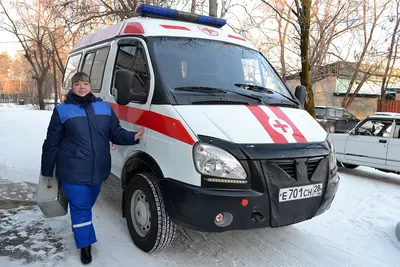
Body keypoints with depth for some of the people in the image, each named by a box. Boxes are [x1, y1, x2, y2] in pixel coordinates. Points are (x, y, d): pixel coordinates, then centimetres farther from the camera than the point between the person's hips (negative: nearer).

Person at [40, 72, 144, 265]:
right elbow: (51, 143, -1)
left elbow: (116, 133, 7)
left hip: (98, 170, 4)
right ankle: (85, 245, 19)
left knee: (87, 206, 20)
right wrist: (47, 171, 1)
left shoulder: (104, 108, 6)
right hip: (73, 171, -3)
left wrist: (133, 137, -13)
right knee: (80, 207, 4)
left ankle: (80, 231, 44)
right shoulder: (62, 110, -4)